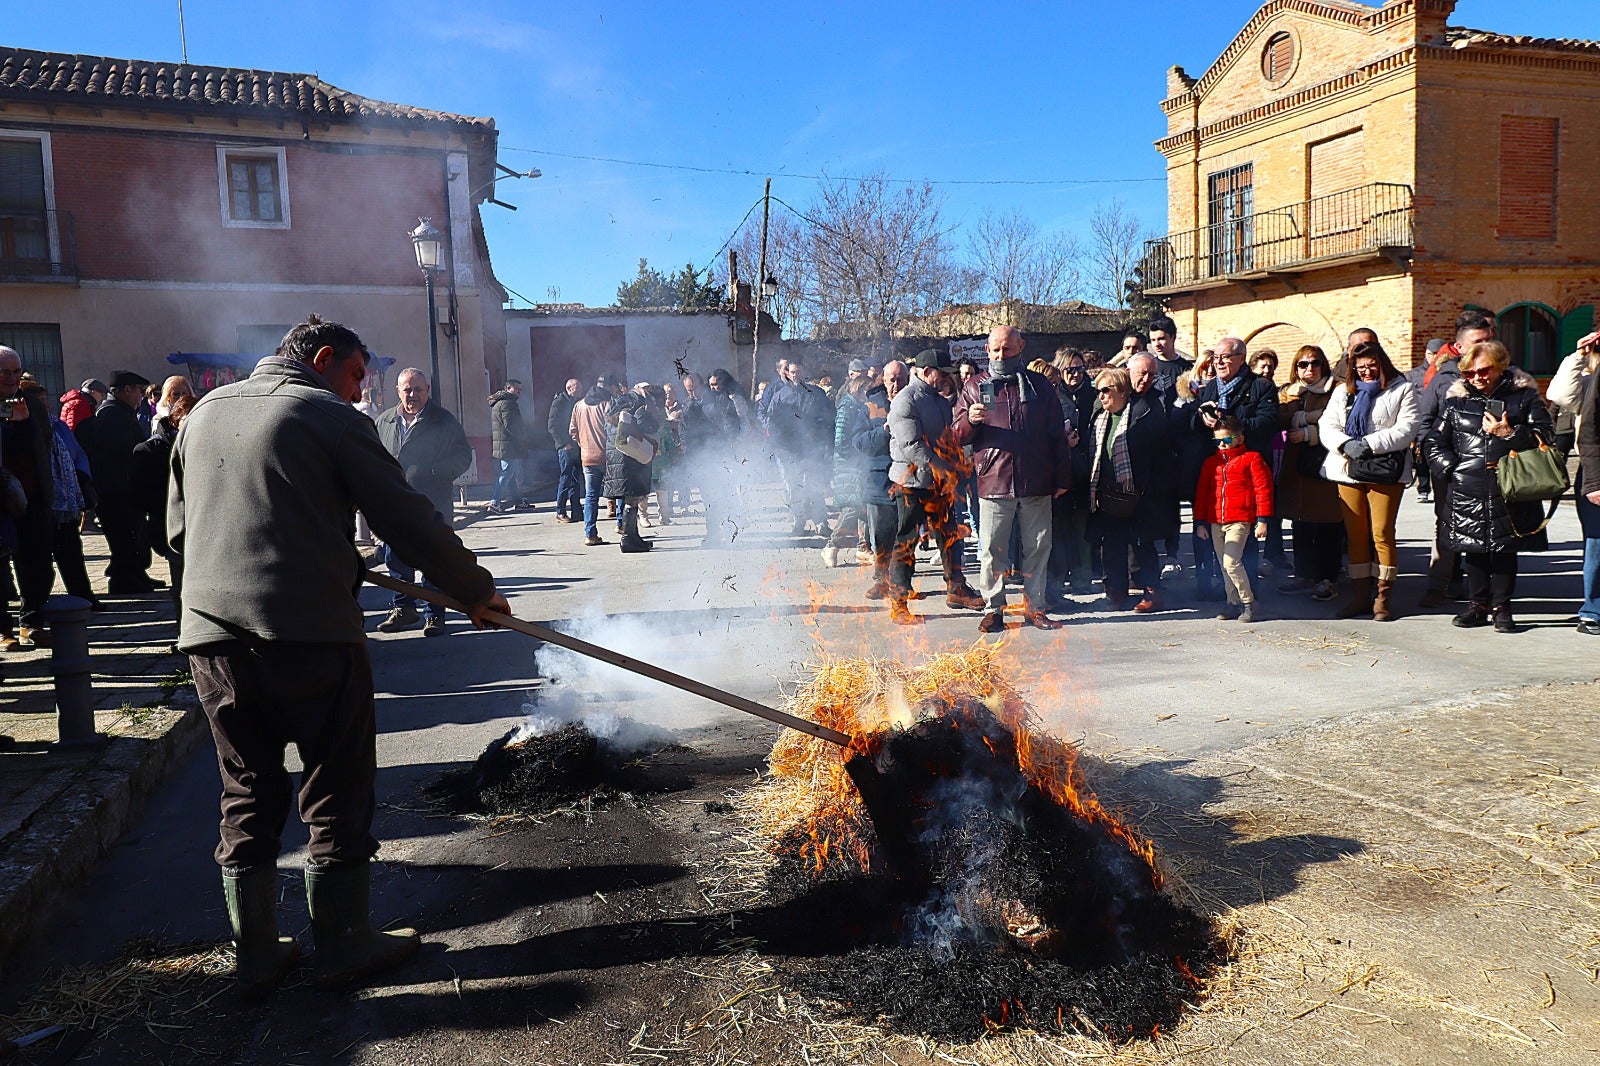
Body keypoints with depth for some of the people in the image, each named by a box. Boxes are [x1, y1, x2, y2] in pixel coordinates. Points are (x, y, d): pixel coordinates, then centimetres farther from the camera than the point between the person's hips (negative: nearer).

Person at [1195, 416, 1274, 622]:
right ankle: (1233, 603, 20)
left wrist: (1262, 520, -8)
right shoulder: (1211, 462, 14)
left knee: (1231, 562, -16)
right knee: (1224, 566, 9)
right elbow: (1201, 493, 17)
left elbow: (1263, 489, -3)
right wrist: (1200, 522, 13)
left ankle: (1249, 604, -6)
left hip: (1239, 521, -6)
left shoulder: (1251, 459, -1)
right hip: (1215, 523, 6)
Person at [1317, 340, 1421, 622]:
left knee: (1382, 533, -7)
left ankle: (1384, 596, 2)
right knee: (1355, 534, 5)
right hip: (1349, 471, 4)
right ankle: (1360, 595, 13)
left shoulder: (1402, 390, 7)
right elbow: (1327, 426, 8)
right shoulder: (1343, 392, 19)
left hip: (1385, 471, -4)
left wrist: (1369, 444, -15)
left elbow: (1406, 429, -5)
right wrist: (1346, 444, -11)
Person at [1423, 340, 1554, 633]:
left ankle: (1501, 607, 15)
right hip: (1467, 491, 1)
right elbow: (1434, 444, 11)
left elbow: (1546, 435, 0)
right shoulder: (1456, 400, 9)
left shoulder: (1524, 396, 5)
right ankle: (1477, 605, 19)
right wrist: (1452, 468, -3)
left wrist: (1510, 434, -14)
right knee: (1474, 550, 8)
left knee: (1506, 549, 5)